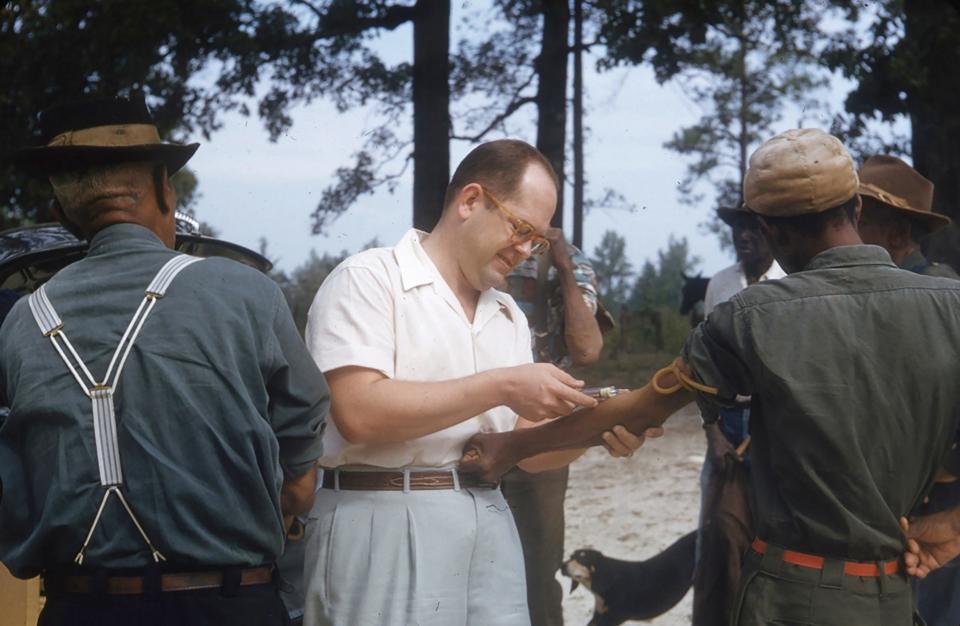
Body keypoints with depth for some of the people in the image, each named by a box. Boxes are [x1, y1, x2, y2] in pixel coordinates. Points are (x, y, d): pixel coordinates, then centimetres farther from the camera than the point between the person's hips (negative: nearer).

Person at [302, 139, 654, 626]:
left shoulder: (509, 316, 15)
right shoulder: (368, 279, -6)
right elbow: (359, 413, -19)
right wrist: (499, 387, -16)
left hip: (489, 526, 6)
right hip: (384, 526, -6)